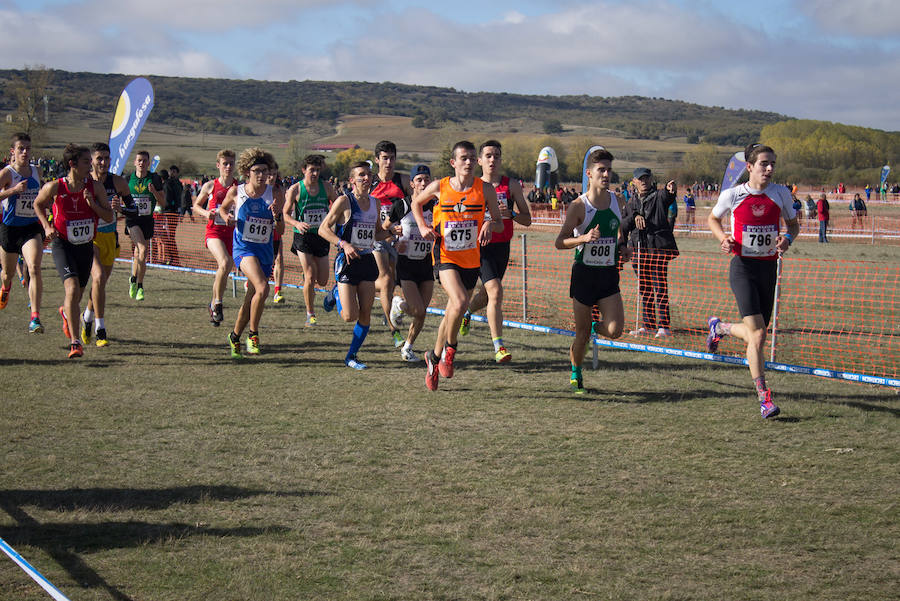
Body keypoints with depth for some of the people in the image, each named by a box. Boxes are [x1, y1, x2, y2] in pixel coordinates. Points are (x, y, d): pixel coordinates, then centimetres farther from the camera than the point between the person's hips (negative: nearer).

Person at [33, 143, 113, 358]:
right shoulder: (54, 187, -11)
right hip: (62, 244, -4)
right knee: (72, 287, -23)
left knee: (78, 294, 16)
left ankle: (66, 313, 54)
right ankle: (75, 342, -23)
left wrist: (93, 204, -17)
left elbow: (110, 217, -1)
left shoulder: (95, 187, -5)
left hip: (85, 245, 4)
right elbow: (38, 204, 10)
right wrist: (46, 226, -4)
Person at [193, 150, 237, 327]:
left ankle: (213, 305, 32)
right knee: (225, 263, -28)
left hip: (232, 233, 3)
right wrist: (206, 213, -5)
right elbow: (196, 205, 15)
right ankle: (218, 303, -15)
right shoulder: (210, 186, 2)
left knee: (223, 273, 9)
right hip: (214, 232, -3)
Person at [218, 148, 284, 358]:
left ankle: (235, 336, 32)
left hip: (265, 250, 3)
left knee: (251, 299, 8)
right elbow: (222, 208, 18)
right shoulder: (236, 192, -3)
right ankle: (252, 334, -9)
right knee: (262, 288, -26)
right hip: (243, 247, -3)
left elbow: (280, 230, 0)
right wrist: (226, 217, -3)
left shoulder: (275, 194, -2)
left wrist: (277, 216, -20)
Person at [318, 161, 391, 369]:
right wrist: (344, 244, -23)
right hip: (347, 261, -5)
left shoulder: (374, 203, 11)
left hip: (367, 261, 5)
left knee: (365, 315, 2)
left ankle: (351, 356, 16)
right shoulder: (344, 201, -8)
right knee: (350, 316, -10)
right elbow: (323, 229, -10)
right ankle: (338, 294, 23)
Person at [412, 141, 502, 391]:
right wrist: (423, 226, 1)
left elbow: (499, 223, 7)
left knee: (453, 312, 11)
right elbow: (416, 203, 17)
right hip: (446, 256, -3)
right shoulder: (439, 187, -2)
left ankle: (434, 356, 32)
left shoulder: (485, 190, -1)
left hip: (472, 259, 3)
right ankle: (449, 349, -2)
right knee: (459, 302, -25)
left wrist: (489, 225, -16)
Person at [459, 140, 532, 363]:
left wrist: (510, 214, -17)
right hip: (480, 246, -3)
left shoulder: (511, 185, 2)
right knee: (495, 291, -20)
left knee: (487, 295, 17)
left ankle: (467, 313, 53)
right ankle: (498, 346, -19)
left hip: (502, 246, 3)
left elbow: (527, 220, 2)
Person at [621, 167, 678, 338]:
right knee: (644, 289, 9)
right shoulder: (631, 202, 16)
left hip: (658, 248, -5)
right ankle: (648, 324, 16)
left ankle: (664, 326, -7)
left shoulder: (659, 196, 1)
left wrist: (670, 189, -48)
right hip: (638, 249, 5)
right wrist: (634, 217, -9)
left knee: (660, 288, -8)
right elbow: (623, 225, 11)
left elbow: (668, 196, -24)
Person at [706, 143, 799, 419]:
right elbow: (712, 219, 14)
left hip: (769, 269, 4)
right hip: (743, 268, -4)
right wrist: (723, 238, -5)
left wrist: (787, 238, -7)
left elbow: (793, 224, 16)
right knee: (757, 335, -16)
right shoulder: (732, 195, -4)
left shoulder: (781, 194, 1)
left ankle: (719, 327, 42)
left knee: (755, 334, 10)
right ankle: (763, 397, -10)